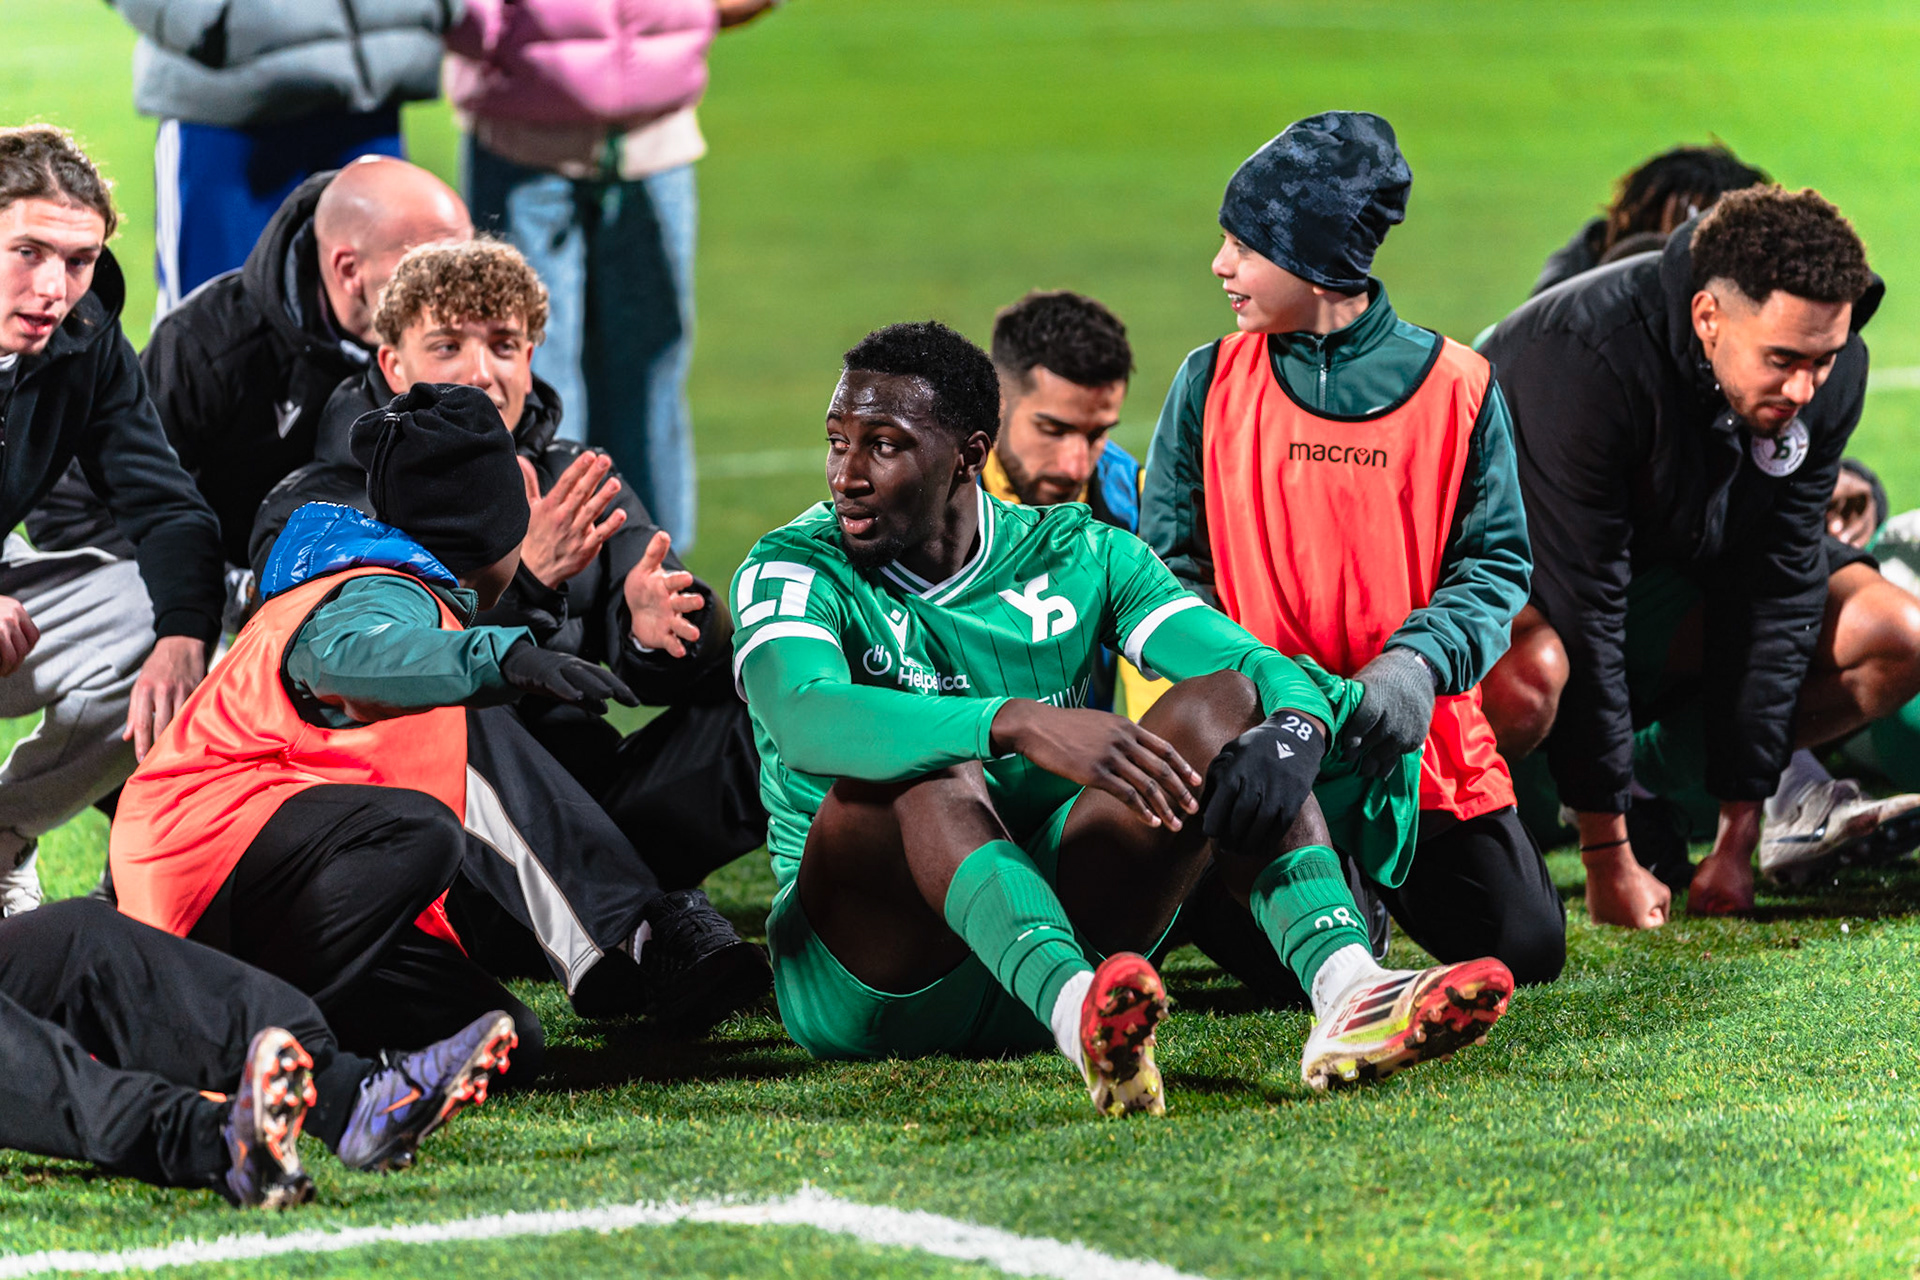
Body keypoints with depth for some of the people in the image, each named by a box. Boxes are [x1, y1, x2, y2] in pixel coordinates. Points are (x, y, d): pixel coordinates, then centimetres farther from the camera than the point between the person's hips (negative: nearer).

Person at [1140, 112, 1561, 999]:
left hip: (1422, 741, 1)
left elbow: (1496, 562, -2)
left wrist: (1415, 664, -21)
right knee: (1287, 971, -20)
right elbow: (1171, 565, 3)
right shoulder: (1212, 383, 3)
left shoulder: (1456, 386, -1)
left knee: (1526, 949, -3)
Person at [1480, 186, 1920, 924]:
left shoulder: (1830, 373, -17)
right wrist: (1608, 859, -29)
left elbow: (1776, 588, -13)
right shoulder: (1586, 358, -36)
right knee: (1531, 674, -42)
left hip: (1669, 574, 6)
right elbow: (1579, 610, -32)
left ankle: (1656, 758, 2)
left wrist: (1737, 837, -14)